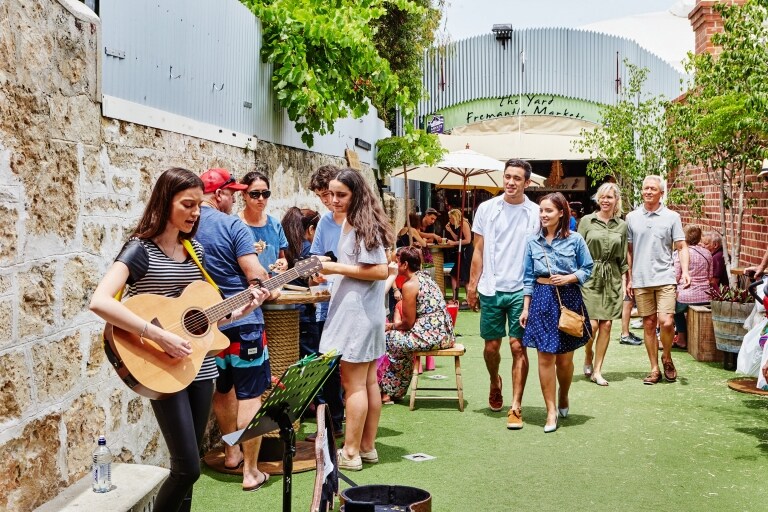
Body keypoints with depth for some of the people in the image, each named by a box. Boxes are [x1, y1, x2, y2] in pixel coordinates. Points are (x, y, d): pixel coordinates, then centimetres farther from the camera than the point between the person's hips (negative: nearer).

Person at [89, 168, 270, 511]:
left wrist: (241, 310, 2)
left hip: (200, 367, 7)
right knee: (188, 467, -6)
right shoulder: (140, 250, -12)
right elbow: (99, 302, -27)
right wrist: (160, 337, -29)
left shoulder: (194, 250, 10)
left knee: (187, 466, 13)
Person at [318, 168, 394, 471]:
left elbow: (381, 271, -20)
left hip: (358, 312, -10)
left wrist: (336, 268, -18)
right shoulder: (350, 223, 14)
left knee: (353, 383, -2)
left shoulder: (364, 226, -14)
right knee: (368, 381, 13)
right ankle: (368, 447, 23)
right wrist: (330, 267, 8)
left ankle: (351, 453, 7)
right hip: (363, 312, 10)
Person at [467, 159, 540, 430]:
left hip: (522, 290, -1)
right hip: (491, 288, 2)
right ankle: (495, 383, 39)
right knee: (491, 345, 9)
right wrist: (472, 285, 2)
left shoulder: (535, 212, 0)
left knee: (518, 347, -2)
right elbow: (479, 250, 7)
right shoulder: (487, 208, 4)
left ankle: (516, 407, 5)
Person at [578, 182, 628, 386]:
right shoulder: (586, 221, 2)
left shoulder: (621, 226, 9)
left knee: (606, 325, 0)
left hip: (612, 279, 3)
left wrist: (624, 281, 6)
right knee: (592, 324, -11)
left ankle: (597, 370, 10)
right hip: (590, 277, -3)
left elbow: (623, 259, 12)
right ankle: (588, 357, 20)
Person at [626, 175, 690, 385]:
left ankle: (667, 358, 15)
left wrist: (685, 271, -13)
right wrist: (629, 278, 9)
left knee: (666, 322, -13)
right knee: (648, 324, 7)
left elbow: (681, 247, 1)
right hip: (641, 280, 2)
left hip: (665, 278, -2)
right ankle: (654, 369, 17)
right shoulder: (632, 217, 8)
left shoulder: (672, 217, 3)